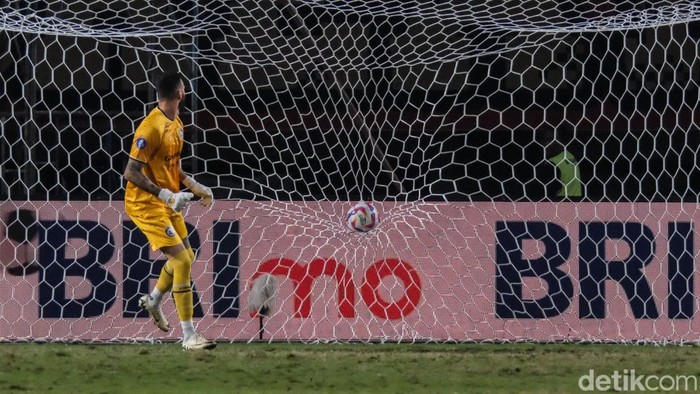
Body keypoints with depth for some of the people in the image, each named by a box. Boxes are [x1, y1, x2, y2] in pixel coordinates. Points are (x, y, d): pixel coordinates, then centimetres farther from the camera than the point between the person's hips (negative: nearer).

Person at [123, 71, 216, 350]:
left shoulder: (176, 123, 7)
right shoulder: (151, 128, -24)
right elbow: (131, 173, -26)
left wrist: (194, 186, 10)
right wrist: (166, 195, -30)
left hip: (167, 202, 10)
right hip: (146, 205, -9)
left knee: (186, 257, 20)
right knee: (182, 261, -15)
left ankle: (153, 301, 46)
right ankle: (188, 336, -11)